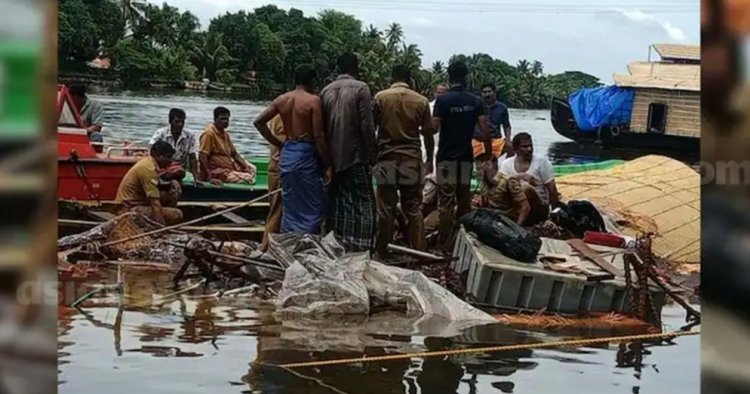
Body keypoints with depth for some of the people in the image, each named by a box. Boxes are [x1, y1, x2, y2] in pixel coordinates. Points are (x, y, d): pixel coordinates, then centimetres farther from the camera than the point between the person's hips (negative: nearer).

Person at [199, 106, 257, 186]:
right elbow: (202, 156, -23)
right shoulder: (209, 133, -15)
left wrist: (246, 166, 0)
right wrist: (209, 178, -30)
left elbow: (234, 154, 17)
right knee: (248, 179, -20)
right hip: (217, 171, -10)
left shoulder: (225, 134, 12)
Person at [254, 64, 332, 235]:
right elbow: (319, 137, -14)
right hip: (306, 155, -6)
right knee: (314, 206, 2)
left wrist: (277, 144, 15)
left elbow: (259, 122, 10)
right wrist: (328, 166, -9)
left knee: (290, 206, 14)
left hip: (287, 154, 6)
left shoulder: (282, 99, 7)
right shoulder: (313, 100, -10)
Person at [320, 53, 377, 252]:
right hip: (356, 157, -6)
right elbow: (367, 127, -12)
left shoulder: (326, 91, 8)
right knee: (362, 204, -2)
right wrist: (372, 155, -4)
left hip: (332, 158, 6)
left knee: (336, 203, 12)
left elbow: (321, 126, 11)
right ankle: (358, 249, -8)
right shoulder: (361, 88, -8)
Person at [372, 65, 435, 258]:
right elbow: (428, 133, 5)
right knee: (414, 209, 6)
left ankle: (382, 252, 8)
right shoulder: (421, 101, 2)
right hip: (412, 160, 1)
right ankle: (419, 252, 6)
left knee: (386, 209, 4)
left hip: (387, 159, -1)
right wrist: (429, 159, 17)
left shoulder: (380, 97, -2)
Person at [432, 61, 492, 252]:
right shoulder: (476, 101, 3)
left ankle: (445, 243, -2)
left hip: (447, 156, -4)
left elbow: (434, 128, -14)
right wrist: (488, 152, 9)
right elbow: (485, 129, -2)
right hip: (466, 156, 4)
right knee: (464, 199, 13)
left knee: (446, 201, -2)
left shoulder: (443, 100, -9)